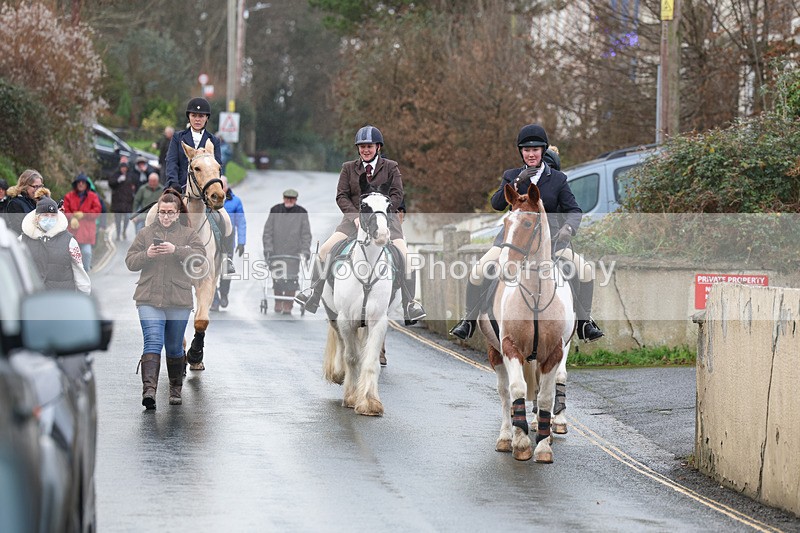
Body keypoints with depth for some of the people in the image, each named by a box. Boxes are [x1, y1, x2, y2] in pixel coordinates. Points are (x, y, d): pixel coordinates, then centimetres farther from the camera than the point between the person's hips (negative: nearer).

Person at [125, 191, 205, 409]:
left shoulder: (189, 234, 8)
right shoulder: (145, 233, 11)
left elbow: (200, 257, -8)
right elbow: (130, 261, 9)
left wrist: (176, 250, -21)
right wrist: (146, 254, -11)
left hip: (179, 301, 0)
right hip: (149, 299, 0)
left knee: (174, 348, 10)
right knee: (153, 343, -15)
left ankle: (176, 390, 25)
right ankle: (149, 389, -25)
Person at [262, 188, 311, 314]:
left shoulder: (301, 213, 1)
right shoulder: (275, 211, 2)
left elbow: (306, 234, 2)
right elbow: (267, 231, 3)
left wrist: (305, 251, -7)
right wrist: (268, 249, -5)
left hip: (294, 252, -1)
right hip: (277, 251, 1)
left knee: (291, 278, -6)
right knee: (277, 277, 2)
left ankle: (288, 306, -1)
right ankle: (278, 304, 17)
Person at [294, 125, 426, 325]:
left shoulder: (391, 167, 6)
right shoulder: (349, 168, 11)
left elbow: (397, 195, -1)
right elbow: (341, 196, 5)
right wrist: (355, 216, -11)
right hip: (355, 217, 1)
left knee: (403, 254, -23)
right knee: (325, 249, -16)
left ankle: (409, 303, -16)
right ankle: (314, 294, -7)